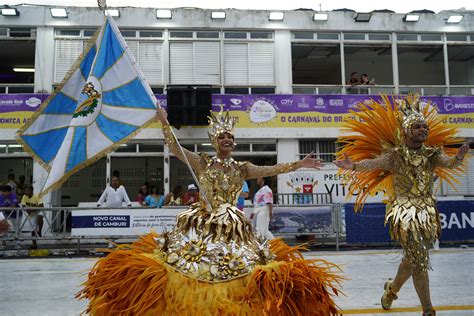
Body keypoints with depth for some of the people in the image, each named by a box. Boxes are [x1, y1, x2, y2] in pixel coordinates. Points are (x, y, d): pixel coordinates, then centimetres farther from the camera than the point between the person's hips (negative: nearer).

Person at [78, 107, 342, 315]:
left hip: (233, 230, 2)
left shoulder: (242, 168, 7)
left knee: (236, 278, 0)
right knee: (191, 274, -3)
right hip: (201, 227, -1)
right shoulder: (202, 163, 2)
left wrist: (299, 164, -5)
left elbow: (271, 169, 1)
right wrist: (164, 122, -14)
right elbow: (176, 148, -6)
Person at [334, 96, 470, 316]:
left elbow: (447, 163, -16)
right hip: (404, 211, -5)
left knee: (412, 258, 17)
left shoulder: (432, 153, 3)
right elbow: (373, 163, -25)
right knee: (420, 260, -7)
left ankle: (392, 289, 44)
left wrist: (457, 158, -39)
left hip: (427, 211, 5)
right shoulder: (395, 155, -10)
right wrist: (354, 166, -45)